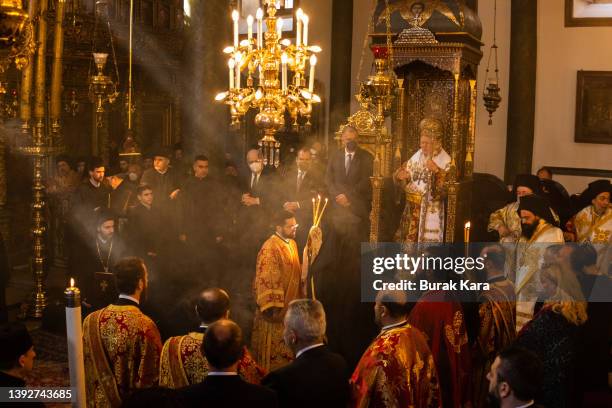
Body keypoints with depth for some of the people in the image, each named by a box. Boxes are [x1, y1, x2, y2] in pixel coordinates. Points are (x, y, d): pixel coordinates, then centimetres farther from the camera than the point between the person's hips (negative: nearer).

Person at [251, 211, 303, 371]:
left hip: (290, 306, 9)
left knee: (288, 351, 15)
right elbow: (266, 280, -22)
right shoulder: (270, 248, -19)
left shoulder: (292, 243, 9)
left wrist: (299, 300, 17)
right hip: (276, 309, -9)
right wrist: (272, 307, -24)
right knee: (274, 350, 1)